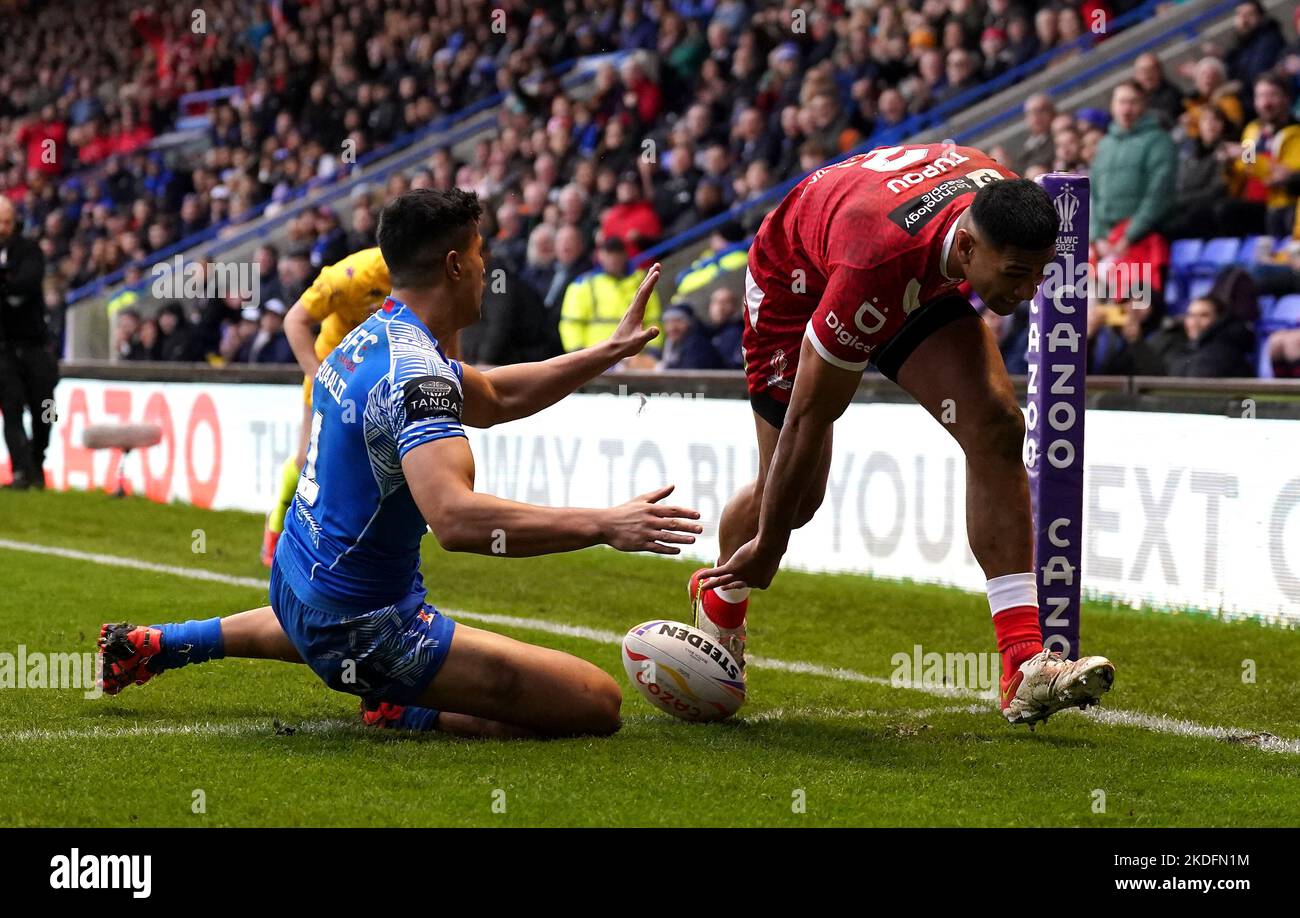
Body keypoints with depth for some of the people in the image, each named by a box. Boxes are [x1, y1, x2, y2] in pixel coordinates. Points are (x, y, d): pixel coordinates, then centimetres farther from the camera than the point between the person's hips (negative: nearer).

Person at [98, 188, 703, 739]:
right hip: (362, 624, -10)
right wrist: (603, 525, -41)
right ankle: (405, 710, -8)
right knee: (598, 704, -16)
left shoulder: (370, 337, 5)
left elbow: (495, 398, 20)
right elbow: (454, 517, -41)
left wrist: (611, 350, 18)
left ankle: (157, 645, 45)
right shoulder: (416, 373, -26)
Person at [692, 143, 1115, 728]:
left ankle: (1023, 667, -22)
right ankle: (718, 603, 40)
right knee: (793, 495, 2)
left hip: (921, 281, 5)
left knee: (996, 428, -18)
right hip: (797, 278, -5)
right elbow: (808, 416, -34)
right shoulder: (879, 262, -45)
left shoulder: (1003, 198, -30)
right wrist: (768, 547, -24)